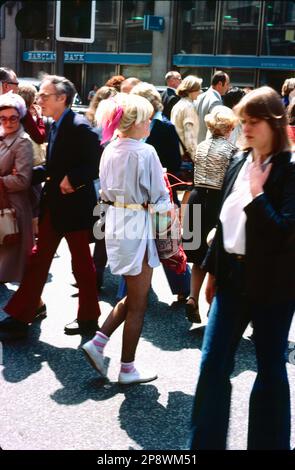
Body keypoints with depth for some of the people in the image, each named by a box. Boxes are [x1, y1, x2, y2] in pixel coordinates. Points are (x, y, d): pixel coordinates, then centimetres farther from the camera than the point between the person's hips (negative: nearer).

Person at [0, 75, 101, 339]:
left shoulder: (79, 127, -17)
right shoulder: (56, 127, 10)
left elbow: (96, 164, -21)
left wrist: (72, 179, -26)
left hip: (75, 206, -8)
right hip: (53, 205, 9)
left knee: (82, 263, 7)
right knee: (39, 258, 10)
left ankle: (89, 318, 25)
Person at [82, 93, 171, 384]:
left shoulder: (109, 151, 6)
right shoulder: (145, 152, -16)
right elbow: (159, 197, -12)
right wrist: (168, 209, 5)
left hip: (114, 221, 8)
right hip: (137, 225, -8)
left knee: (133, 296, 22)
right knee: (137, 304, 5)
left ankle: (98, 342, 15)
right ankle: (127, 369, 15)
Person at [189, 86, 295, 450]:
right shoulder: (238, 162, 8)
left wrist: (257, 193, -19)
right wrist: (213, 270, 16)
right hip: (233, 275, 6)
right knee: (213, 362, 7)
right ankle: (205, 441, 21)